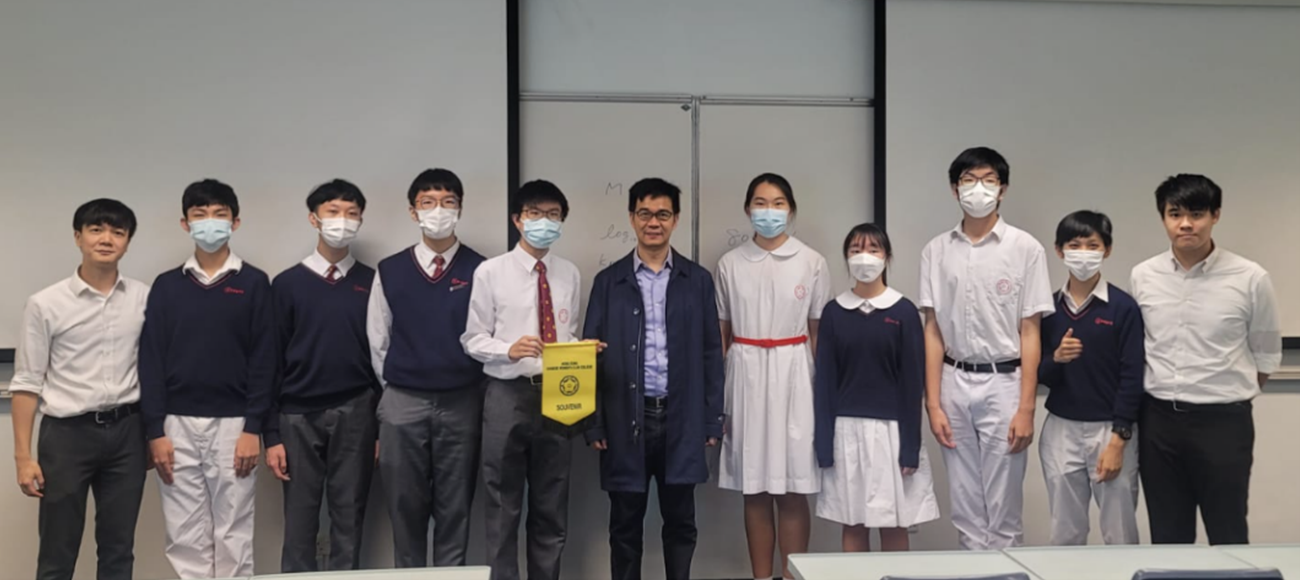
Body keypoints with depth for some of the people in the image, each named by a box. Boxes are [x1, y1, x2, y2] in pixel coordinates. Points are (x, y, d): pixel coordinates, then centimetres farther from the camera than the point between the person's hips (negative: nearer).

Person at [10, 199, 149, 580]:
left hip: (125, 432, 2)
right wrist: (23, 455, -6)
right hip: (67, 433, -2)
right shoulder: (46, 304, -5)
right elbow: (27, 384, -3)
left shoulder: (145, 299, 2)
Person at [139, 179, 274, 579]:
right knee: (184, 536, 6)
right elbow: (151, 360, 4)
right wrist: (155, 431, -3)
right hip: (177, 425, 2)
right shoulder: (166, 285, 7)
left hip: (232, 424, -2)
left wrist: (253, 428, -9)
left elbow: (263, 359, -2)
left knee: (233, 533, 4)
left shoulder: (254, 283, 1)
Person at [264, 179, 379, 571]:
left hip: (355, 414, 0)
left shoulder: (372, 283, 5)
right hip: (299, 416, 0)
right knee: (299, 524, 6)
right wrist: (271, 434, -1)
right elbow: (272, 361, 3)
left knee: (349, 522, 6)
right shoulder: (288, 284, 3)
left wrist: (383, 428, 1)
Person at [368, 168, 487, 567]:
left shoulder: (479, 270, -1)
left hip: (461, 403, -1)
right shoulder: (390, 271, 4)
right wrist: (397, 386, 9)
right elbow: (377, 341, 9)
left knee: (454, 510, 6)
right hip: (403, 403, 1)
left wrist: (472, 387, 0)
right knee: (405, 508, 7)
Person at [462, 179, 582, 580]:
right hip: (508, 395, -3)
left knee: (551, 509, 13)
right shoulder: (491, 272, -3)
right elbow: (473, 338, -3)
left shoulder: (570, 274, 6)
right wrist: (509, 350, -21)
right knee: (503, 508, 7)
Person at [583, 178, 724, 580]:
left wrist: (713, 420, 2)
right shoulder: (609, 281, 4)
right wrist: (594, 424, -2)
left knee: (680, 522, 10)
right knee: (625, 525, 8)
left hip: (681, 418, 1)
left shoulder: (698, 280, 5)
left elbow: (710, 353, 6)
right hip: (626, 418, 0)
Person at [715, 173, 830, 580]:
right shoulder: (730, 264, 6)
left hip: (793, 375, -1)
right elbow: (720, 335, 9)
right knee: (754, 490, 7)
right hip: (746, 375, 2)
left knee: (793, 490, 1)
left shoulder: (811, 262, 2)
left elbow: (820, 333, 4)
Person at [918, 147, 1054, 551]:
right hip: (954, 384, 3)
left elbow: (1030, 333, -4)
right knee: (964, 506, 10)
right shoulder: (936, 251, 4)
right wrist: (933, 403, -1)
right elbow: (933, 331, 4)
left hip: (1004, 382, -2)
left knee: (1004, 506, 3)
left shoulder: (1025, 249, -2)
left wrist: (1026, 408, -9)